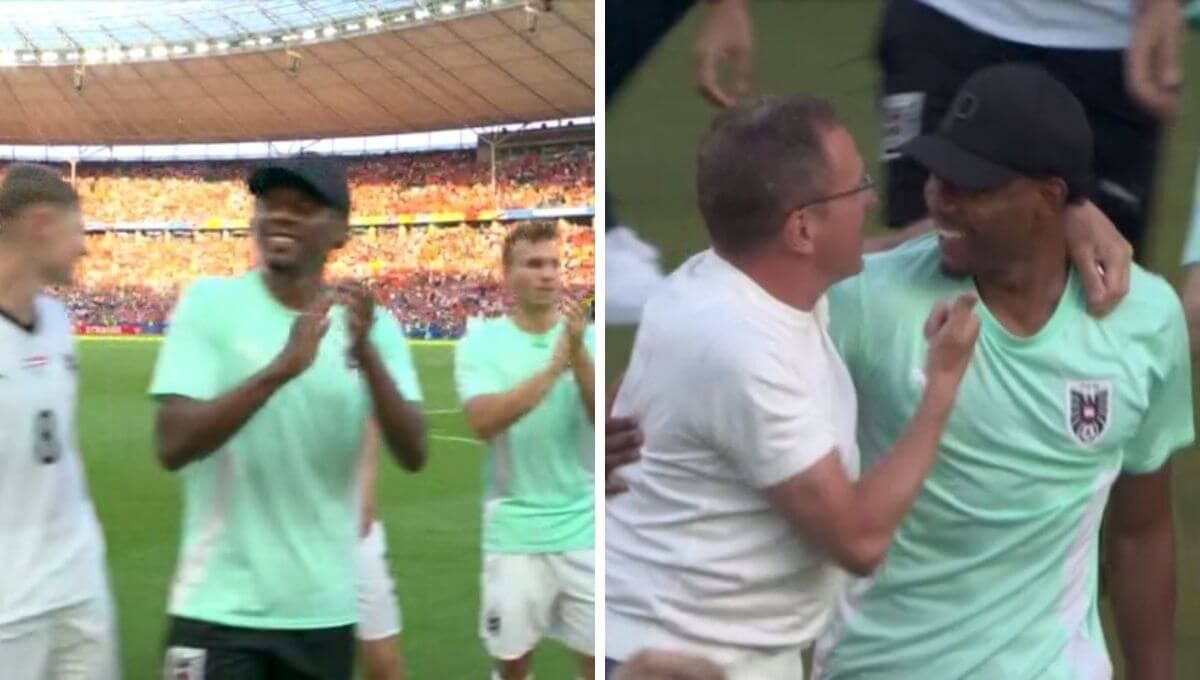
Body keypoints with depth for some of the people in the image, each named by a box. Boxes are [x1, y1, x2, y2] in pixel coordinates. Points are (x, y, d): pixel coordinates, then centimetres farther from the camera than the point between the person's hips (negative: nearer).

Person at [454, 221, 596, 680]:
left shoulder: (588, 338, 1)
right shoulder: (481, 342, -4)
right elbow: (483, 422, -19)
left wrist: (578, 354, -25)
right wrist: (553, 367, -26)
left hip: (585, 528, 1)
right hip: (514, 530, -1)